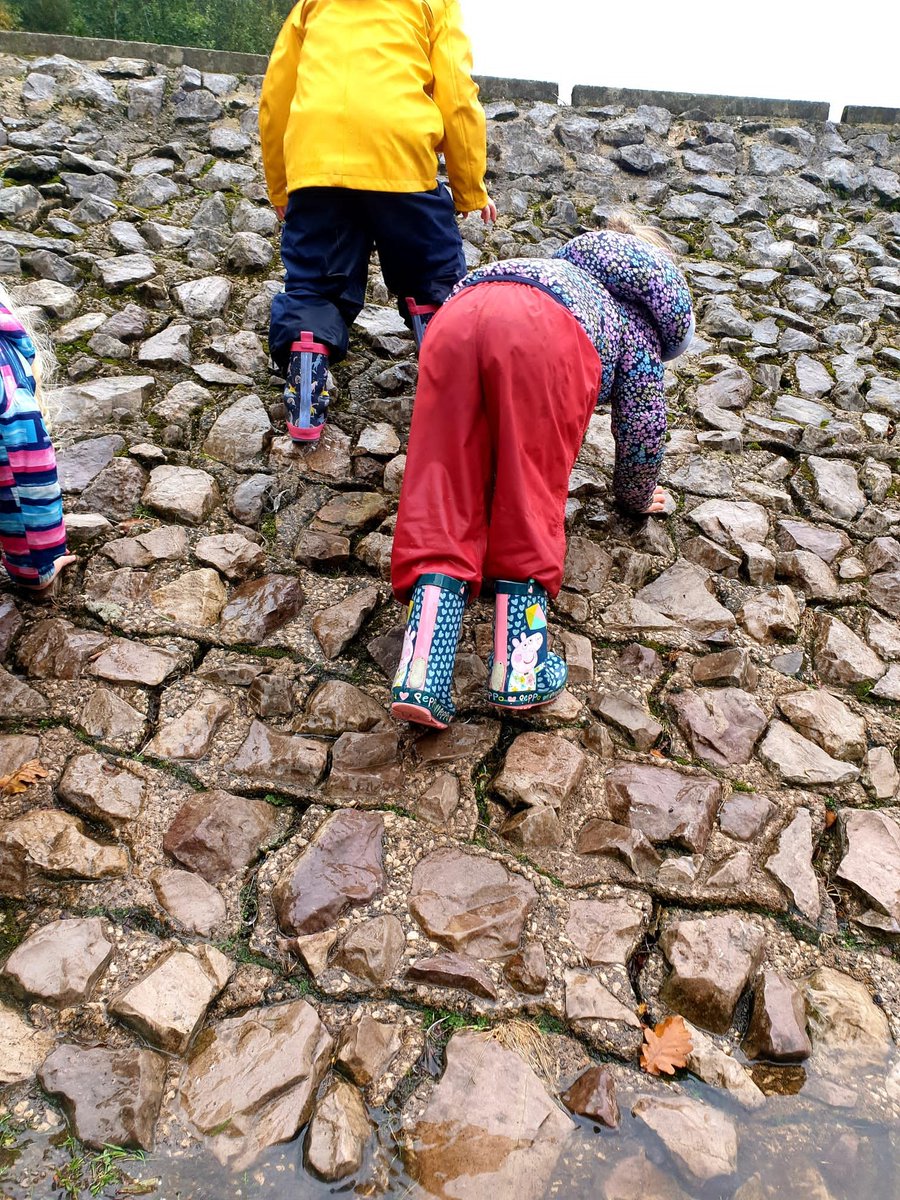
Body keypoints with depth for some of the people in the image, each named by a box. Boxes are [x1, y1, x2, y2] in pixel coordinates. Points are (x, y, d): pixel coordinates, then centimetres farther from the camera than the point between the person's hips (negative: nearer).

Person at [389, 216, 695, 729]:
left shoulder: (567, 264, 48)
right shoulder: (637, 324, 31)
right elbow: (643, 427, 26)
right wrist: (636, 496, 43)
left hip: (457, 316, 4)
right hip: (543, 334, -4)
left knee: (441, 497, -1)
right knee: (529, 499, 5)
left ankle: (421, 677, -13)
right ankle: (518, 670, -1)